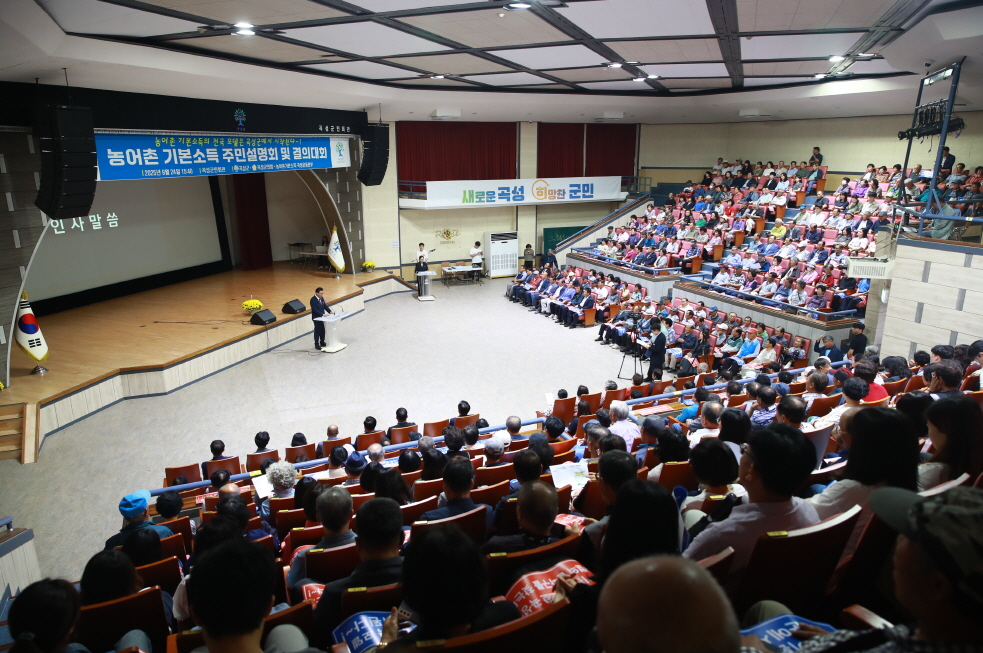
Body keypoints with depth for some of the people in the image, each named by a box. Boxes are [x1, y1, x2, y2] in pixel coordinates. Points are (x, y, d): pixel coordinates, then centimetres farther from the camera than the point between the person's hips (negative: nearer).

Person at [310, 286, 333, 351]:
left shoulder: (321, 298, 5)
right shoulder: (313, 300, -20)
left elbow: (325, 305, 11)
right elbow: (315, 310, -24)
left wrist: (330, 311, -5)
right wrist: (323, 314, -28)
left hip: (322, 317, 8)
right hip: (316, 318, -8)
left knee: (323, 330, 16)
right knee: (317, 331, 2)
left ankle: (322, 342, 31)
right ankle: (316, 345, 13)